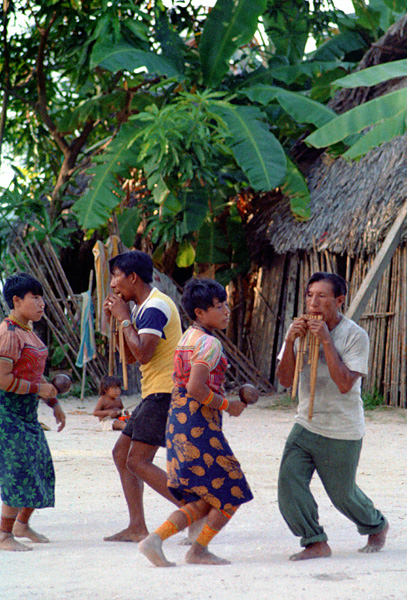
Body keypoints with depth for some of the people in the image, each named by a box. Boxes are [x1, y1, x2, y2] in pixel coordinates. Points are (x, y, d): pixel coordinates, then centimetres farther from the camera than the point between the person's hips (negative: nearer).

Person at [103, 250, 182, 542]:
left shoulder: (155, 307, -15)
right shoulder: (143, 308, 17)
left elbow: (143, 353, -24)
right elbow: (130, 357, 19)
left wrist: (125, 318, -13)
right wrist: (118, 317, 10)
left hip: (166, 393, -11)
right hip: (155, 394, 11)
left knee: (138, 462, -13)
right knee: (122, 453, 11)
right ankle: (137, 527, 11)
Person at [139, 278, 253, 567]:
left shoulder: (187, 338, 16)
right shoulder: (209, 343, -13)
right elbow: (195, 387, -24)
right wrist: (227, 405, -12)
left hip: (178, 421, 9)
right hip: (200, 425, -9)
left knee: (203, 503, 12)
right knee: (232, 492, 5)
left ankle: (155, 539, -1)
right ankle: (199, 549, 12)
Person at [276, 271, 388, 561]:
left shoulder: (355, 336, -14)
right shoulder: (301, 330, 0)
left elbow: (345, 384, -23)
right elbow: (285, 380, -4)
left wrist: (325, 340, -26)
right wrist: (290, 341, -19)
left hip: (342, 432, -4)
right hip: (306, 425, 4)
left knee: (342, 493, 10)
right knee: (289, 481, -13)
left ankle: (377, 526, 40)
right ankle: (316, 543, 1)